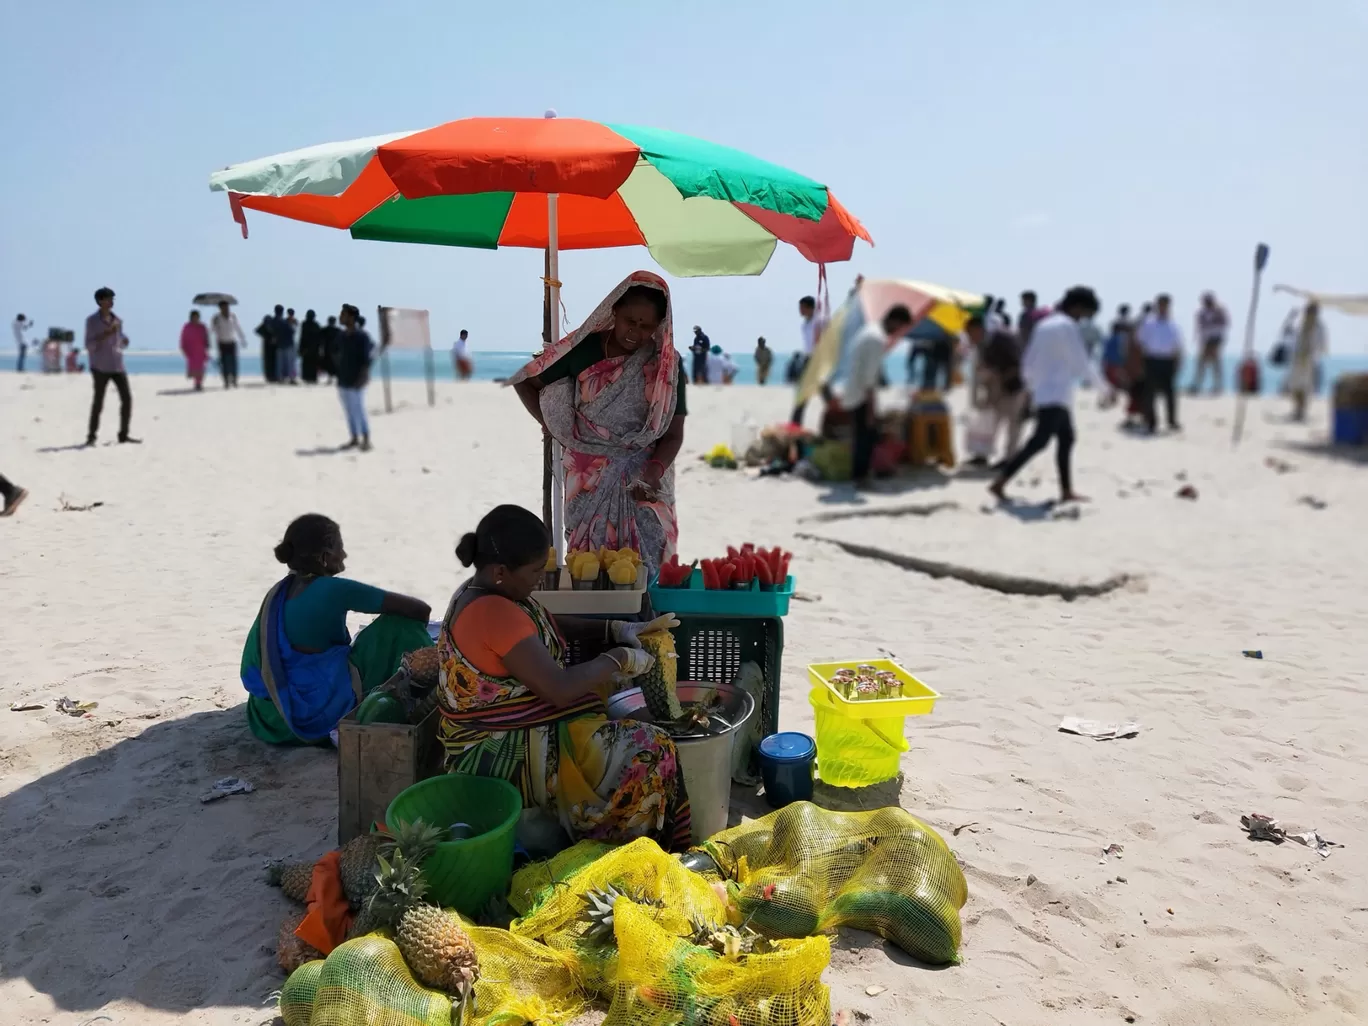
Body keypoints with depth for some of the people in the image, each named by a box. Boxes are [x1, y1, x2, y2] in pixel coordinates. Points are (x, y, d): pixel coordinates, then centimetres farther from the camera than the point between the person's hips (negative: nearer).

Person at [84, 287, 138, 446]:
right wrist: (106, 334, -21)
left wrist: (125, 341, -5)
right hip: (100, 367, -5)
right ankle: (91, 436, 6)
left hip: (117, 366, 5)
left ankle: (123, 434, 7)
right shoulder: (92, 320, -4)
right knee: (98, 401, -5)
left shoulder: (117, 320, 11)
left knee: (127, 399, -1)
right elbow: (89, 346, -10)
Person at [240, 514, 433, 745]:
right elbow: (420, 609, -12)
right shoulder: (333, 590, -15)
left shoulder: (280, 592, 6)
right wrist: (414, 632, 11)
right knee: (400, 626, -2)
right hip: (322, 716, -8)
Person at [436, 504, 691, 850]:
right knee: (649, 754, -15)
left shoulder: (486, 593, 4)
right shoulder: (494, 613, -27)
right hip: (501, 754, -10)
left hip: (507, 733, 10)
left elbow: (551, 626, 19)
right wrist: (619, 659, -13)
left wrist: (617, 630, 6)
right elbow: (559, 689, -28)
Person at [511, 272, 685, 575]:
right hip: (589, 480, 0)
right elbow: (526, 381, 5)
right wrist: (556, 428, -1)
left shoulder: (666, 365, -5)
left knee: (644, 566, 0)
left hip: (642, 481, 0)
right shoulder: (584, 348, -6)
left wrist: (655, 471, -24)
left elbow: (674, 433, -6)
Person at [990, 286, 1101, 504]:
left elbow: (1029, 362, 17)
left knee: (1066, 438, 14)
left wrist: (1032, 386, 26)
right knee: (1039, 441, -11)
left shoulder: (1044, 323, 15)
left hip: (1043, 393, 10)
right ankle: (1000, 483, -15)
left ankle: (1066, 491, 14)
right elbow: (1081, 363, -12)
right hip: (1055, 394, -10)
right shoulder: (1067, 326, -12)